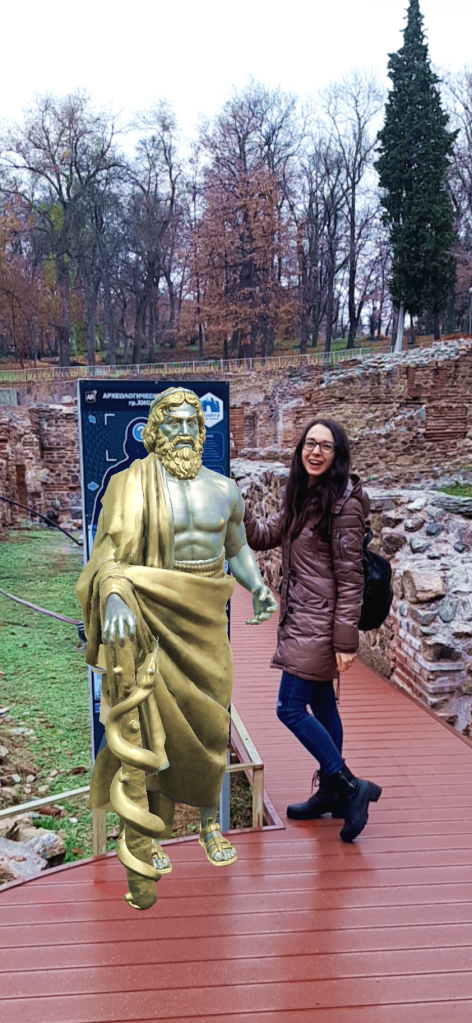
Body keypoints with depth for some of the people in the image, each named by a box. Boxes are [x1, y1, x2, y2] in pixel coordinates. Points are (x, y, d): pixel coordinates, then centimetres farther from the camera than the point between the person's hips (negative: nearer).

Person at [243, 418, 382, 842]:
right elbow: (264, 537, 12)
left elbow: (350, 578, -18)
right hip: (302, 620, 9)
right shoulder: (301, 497, 9)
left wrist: (345, 639, -18)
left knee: (290, 708, -6)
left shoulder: (343, 504, -17)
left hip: (320, 625, -9)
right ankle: (331, 793, 31)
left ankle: (351, 787, 6)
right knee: (320, 705, 17)